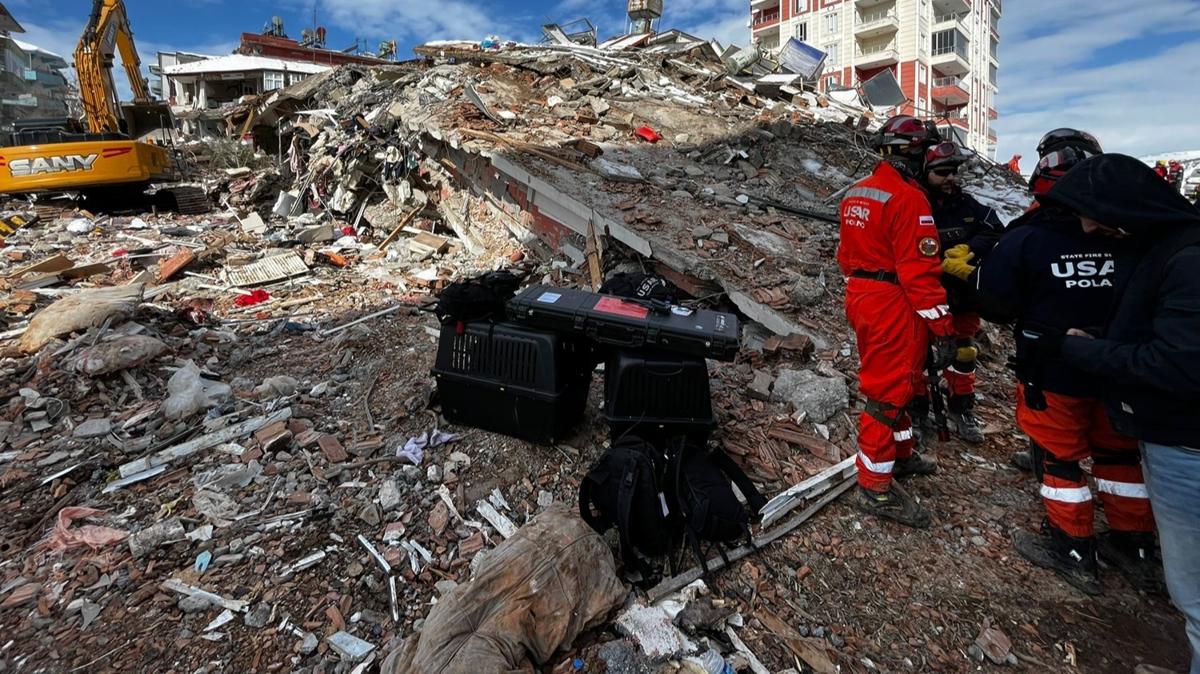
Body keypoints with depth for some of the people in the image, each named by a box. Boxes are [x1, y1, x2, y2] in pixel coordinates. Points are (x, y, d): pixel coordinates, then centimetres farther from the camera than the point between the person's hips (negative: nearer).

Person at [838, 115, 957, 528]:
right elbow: (920, 270, -20)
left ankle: (900, 455, 40)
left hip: (860, 298, 9)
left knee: (888, 382, 22)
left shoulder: (856, 193, 10)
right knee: (888, 391, -1)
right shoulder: (908, 198, -17)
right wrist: (942, 327, -16)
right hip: (894, 307, -9)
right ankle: (876, 488, 9)